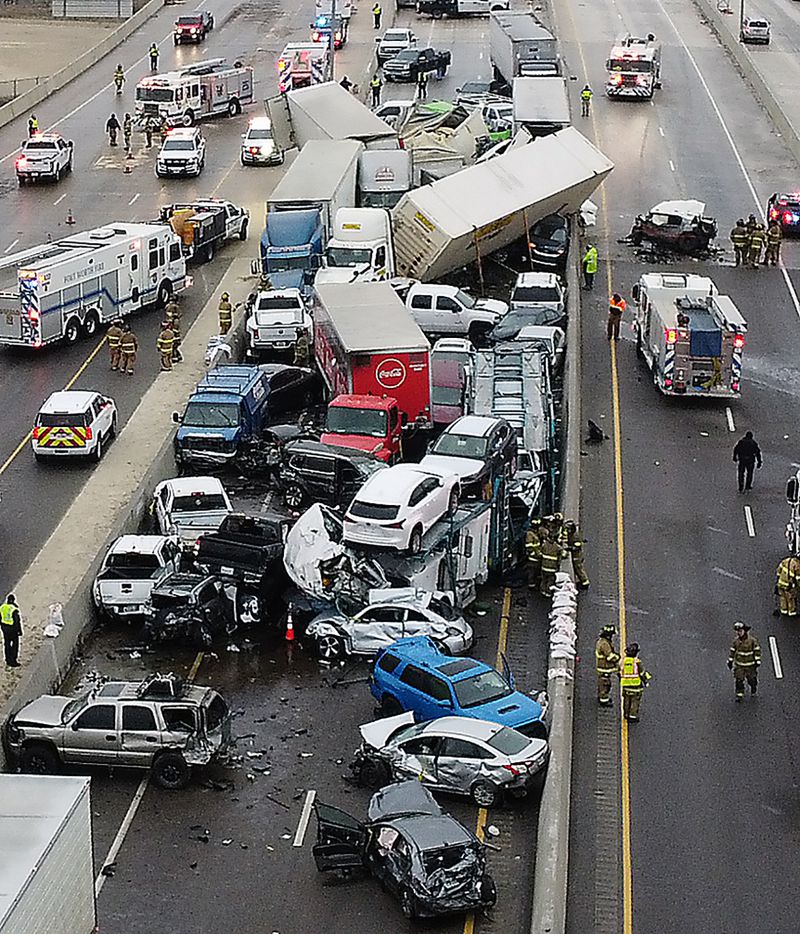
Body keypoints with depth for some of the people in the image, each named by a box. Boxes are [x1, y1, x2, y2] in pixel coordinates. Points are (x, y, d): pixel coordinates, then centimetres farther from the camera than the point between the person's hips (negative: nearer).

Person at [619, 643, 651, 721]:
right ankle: (633, 715, 4)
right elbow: (642, 673, -11)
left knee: (627, 700, 17)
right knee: (635, 700, 5)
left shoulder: (623, 660, -2)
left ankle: (626, 714, 25)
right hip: (636, 684, -4)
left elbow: (620, 673, 6)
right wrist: (646, 681, 5)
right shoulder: (637, 661, -16)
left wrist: (620, 682, 21)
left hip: (625, 684, 4)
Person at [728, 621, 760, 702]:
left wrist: (757, 661, -11)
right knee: (738, 680, -2)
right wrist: (730, 661, 6)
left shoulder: (752, 640, -17)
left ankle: (754, 691, 42)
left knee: (751, 679, 14)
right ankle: (739, 695, 12)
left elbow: (757, 651, -10)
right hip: (739, 665, 2)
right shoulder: (736, 641, -6)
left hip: (750, 665, -2)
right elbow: (732, 651, 4)